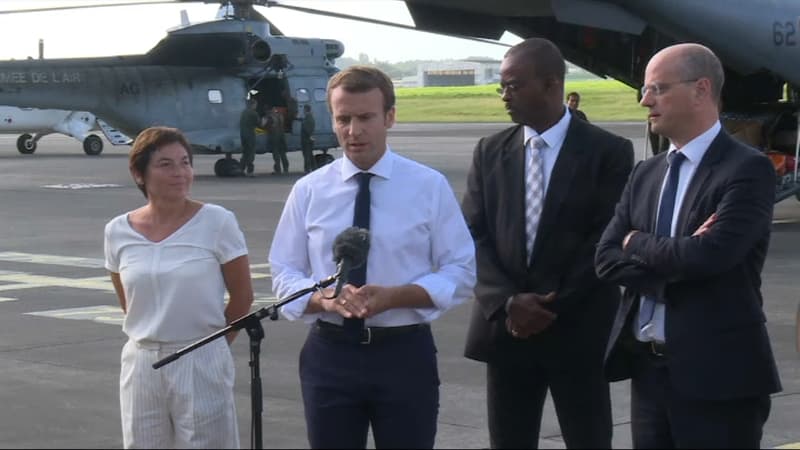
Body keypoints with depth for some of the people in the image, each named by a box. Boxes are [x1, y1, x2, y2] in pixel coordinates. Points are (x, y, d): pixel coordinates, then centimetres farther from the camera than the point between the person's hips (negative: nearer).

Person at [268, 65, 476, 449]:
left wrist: (394, 296, -19)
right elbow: (284, 275, 4)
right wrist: (324, 298, -19)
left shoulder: (430, 187, -2)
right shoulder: (308, 191, 2)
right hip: (330, 353, 1)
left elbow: (460, 273, -2)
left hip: (404, 354, -1)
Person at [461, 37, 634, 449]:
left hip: (578, 331, -3)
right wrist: (507, 302, -11)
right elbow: (474, 237, 3)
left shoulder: (608, 152, -3)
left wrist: (556, 305, -12)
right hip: (506, 326, 4)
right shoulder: (490, 152, 9)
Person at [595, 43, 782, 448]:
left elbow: (710, 254, -22)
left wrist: (638, 244, -5)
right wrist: (675, 263, -13)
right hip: (648, 369, 6)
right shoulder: (645, 174, 13)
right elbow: (607, 259, 5)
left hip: (717, 374, -6)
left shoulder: (747, 169, -9)